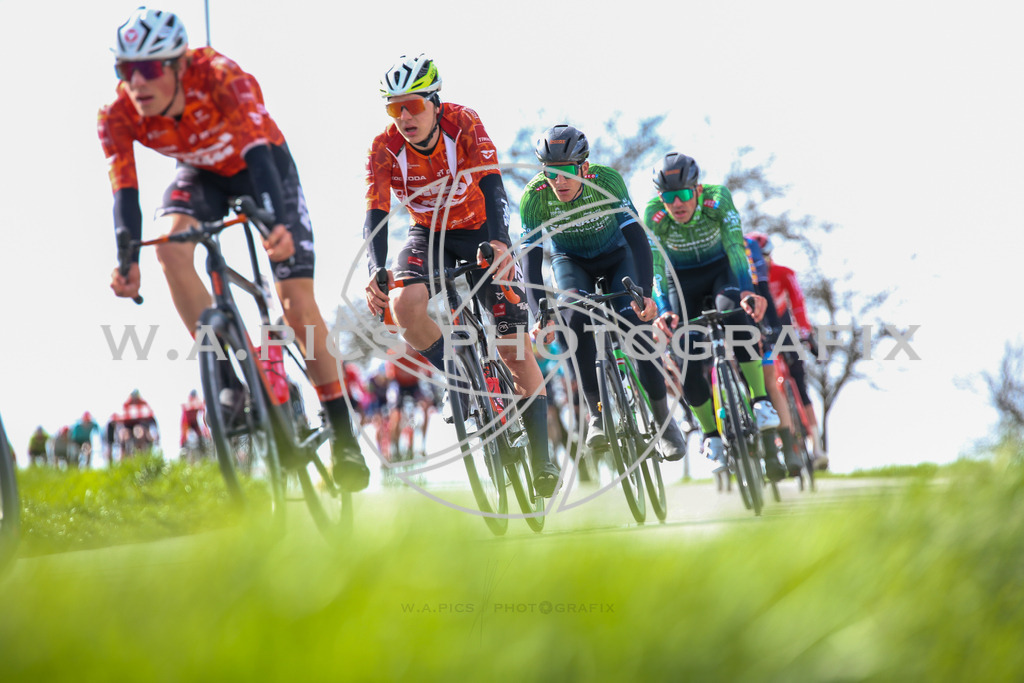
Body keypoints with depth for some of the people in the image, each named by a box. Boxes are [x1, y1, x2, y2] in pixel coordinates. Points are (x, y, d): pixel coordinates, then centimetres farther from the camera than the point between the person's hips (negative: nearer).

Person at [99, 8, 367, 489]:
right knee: (170, 246, -30)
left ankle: (342, 433, 2)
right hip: (201, 173, 3)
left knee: (298, 305, -10)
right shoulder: (118, 115, -25)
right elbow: (124, 190, -27)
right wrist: (127, 261, -44)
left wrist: (277, 224, -61)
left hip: (261, 164, -3)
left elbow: (259, 151, -45)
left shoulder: (222, 77, -36)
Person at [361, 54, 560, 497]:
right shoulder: (384, 148, -20)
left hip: (478, 232, -1)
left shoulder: (463, 124, -23)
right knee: (404, 304, -31)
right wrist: (376, 271, -45)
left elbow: (492, 187, -32)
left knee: (513, 344, -8)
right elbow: (375, 214, -26)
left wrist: (499, 242, -50)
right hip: (428, 235, 2)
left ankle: (541, 455, 3)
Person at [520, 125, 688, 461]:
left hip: (615, 256, -1)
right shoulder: (535, 196, -29)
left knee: (636, 323, -19)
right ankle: (597, 414, -20)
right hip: (571, 260, 1)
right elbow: (531, 257, -31)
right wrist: (541, 313, -44)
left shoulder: (607, 180, -32)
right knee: (577, 319, -28)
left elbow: (637, 237, -36)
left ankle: (663, 417, -3)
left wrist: (644, 293, -49)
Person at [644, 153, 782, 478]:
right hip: (682, 278, 1)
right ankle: (711, 437, 3)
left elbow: (736, 246, -38)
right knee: (686, 357, -15)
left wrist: (748, 291, -54)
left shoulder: (718, 198, -29)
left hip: (720, 268, -1)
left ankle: (760, 401, -31)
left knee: (731, 308, -36)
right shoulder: (653, 215, -27)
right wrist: (663, 310, -48)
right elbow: (657, 265, -32)